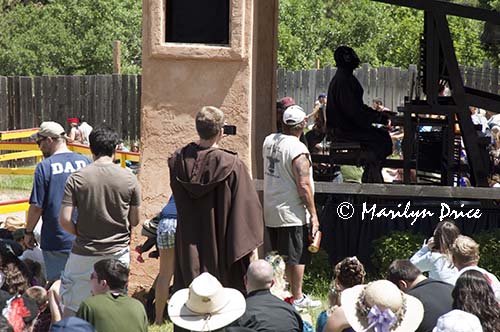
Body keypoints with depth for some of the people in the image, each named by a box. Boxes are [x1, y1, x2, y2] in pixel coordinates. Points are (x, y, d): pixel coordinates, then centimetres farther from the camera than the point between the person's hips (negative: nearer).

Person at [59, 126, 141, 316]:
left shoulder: (76, 179, -7)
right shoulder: (129, 179, -4)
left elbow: (65, 220, -11)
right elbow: (134, 221, 2)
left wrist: (81, 234, 7)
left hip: (84, 254, -1)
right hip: (118, 252, 1)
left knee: (70, 310, 7)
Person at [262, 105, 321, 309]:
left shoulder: (269, 141, 3)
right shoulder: (298, 149, -20)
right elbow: (304, 186, -21)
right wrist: (313, 215, -14)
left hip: (270, 211, 8)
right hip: (292, 213, -8)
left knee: (279, 256, 16)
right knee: (297, 257, 2)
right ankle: (297, 298, 7)